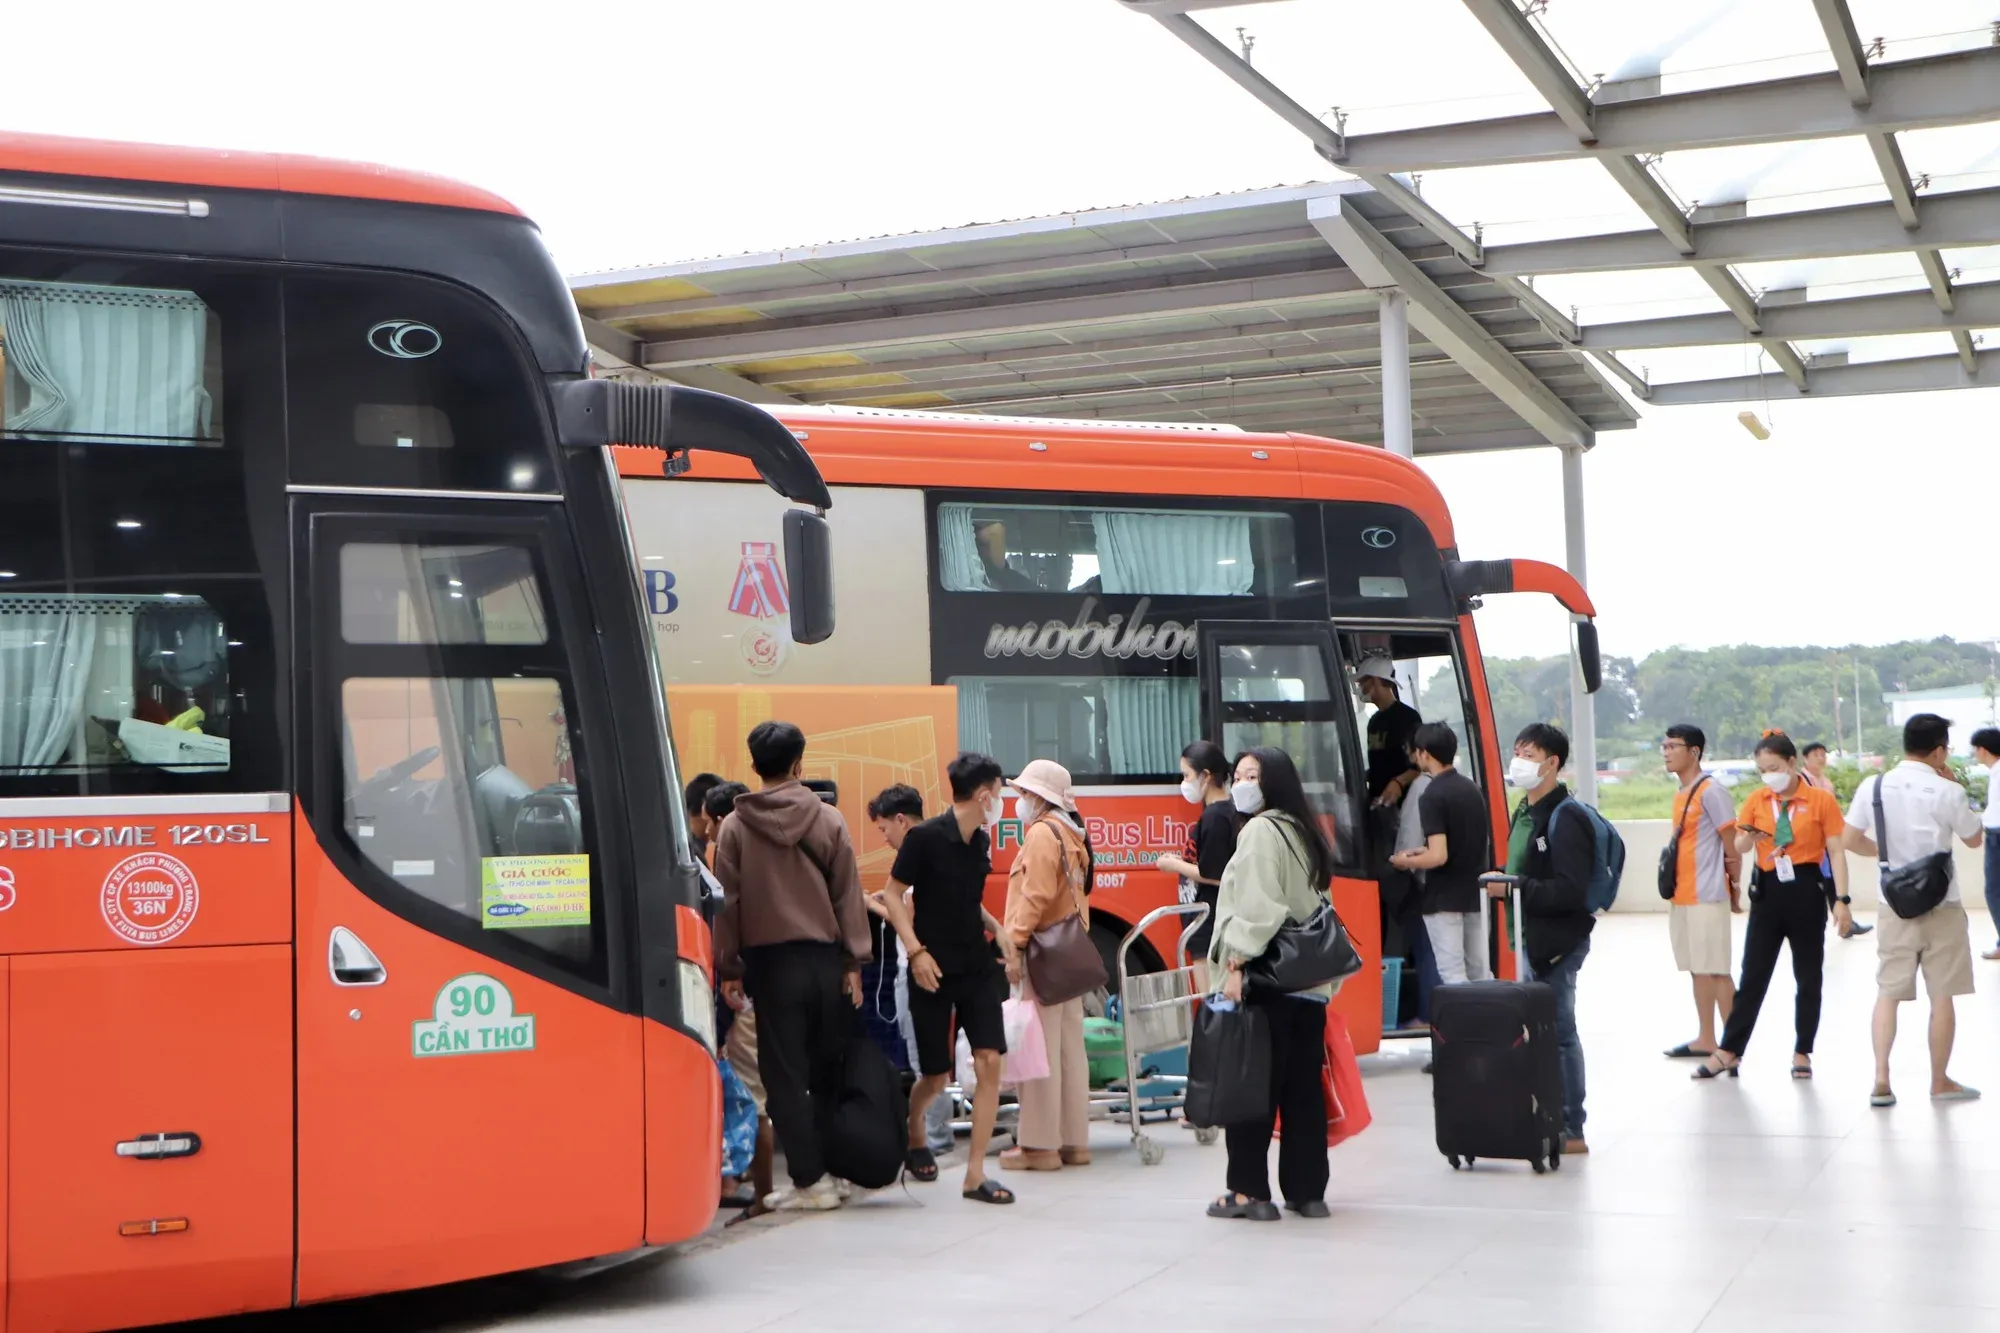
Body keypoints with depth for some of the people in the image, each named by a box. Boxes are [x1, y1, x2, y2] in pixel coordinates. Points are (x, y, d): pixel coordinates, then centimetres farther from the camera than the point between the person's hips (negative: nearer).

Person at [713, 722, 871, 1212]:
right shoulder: (828, 819, 2)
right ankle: (831, 1169, 17)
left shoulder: (735, 826, -1)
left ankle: (809, 1180, 1)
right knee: (829, 1070, 12)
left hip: (770, 960, -2)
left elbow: (728, 901, 1)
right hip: (824, 956, 2)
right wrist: (854, 962, 7)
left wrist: (729, 968, 7)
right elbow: (848, 894, 2)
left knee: (785, 1075, 2)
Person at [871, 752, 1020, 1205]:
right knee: (936, 1077, 3)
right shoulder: (925, 837, -13)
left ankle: (975, 1174, -2)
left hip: (978, 967, 5)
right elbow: (893, 895, -10)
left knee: (989, 1062, -7)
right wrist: (916, 950, -19)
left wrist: (996, 929, 5)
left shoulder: (981, 841, 8)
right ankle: (913, 1136, 36)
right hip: (935, 972, -5)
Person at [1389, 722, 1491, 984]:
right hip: (1475, 894, 7)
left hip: (1444, 898, -7)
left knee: (1452, 974, -3)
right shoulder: (1472, 788, 8)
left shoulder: (1432, 796, -16)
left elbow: (1438, 857, -23)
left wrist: (1406, 862, -4)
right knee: (1480, 972, 12)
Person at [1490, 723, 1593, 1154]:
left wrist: (1514, 887, -22)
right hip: (1531, 939, 10)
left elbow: (1570, 891, -24)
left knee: (1559, 1032, -3)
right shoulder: (1524, 813, 15)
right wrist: (1505, 883, 7)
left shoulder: (1564, 820, -16)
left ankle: (1570, 1130, 4)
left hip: (1558, 941, -10)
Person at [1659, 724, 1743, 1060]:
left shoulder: (1710, 791, -12)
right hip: (1681, 895, 9)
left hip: (1707, 896, -9)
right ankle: (1705, 1040, 21)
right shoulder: (1681, 794, 14)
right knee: (1697, 970, 13)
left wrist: (1734, 888, -6)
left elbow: (1733, 846, -12)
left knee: (1716, 970, -5)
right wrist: (1673, 886, 13)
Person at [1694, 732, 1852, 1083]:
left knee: (1808, 975, 7)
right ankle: (1729, 1050, 7)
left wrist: (1841, 899, -11)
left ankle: (1802, 1052, 16)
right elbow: (1739, 846, 0)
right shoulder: (1756, 800, 4)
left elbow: (1836, 852, -5)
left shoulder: (1821, 800, -5)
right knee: (1753, 974, 5)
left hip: (1807, 889, -3)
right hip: (1768, 891, 3)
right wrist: (1748, 837, -24)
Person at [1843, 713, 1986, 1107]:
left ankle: (1881, 1080, -2)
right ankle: (1940, 1081, 17)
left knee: (1888, 992, 7)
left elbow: (1852, 841, 2)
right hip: (1941, 905, -3)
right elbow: (1975, 838, 3)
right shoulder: (1946, 792, -11)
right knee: (1942, 994, 8)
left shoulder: (1872, 786, -2)